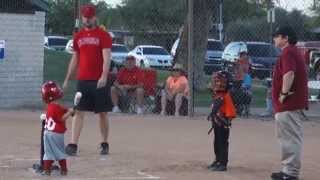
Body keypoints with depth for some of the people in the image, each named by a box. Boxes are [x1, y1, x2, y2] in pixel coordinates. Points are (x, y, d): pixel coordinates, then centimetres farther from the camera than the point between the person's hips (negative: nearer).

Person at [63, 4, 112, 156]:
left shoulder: (103, 35, -3)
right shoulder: (78, 36, 12)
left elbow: (106, 58, -12)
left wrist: (104, 76, -26)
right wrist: (67, 79, 16)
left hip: (99, 81, -3)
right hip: (82, 80, 4)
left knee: (103, 113, 5)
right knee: (79, 112, -3)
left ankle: (105, 144, 18)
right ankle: (73, 145, -7)